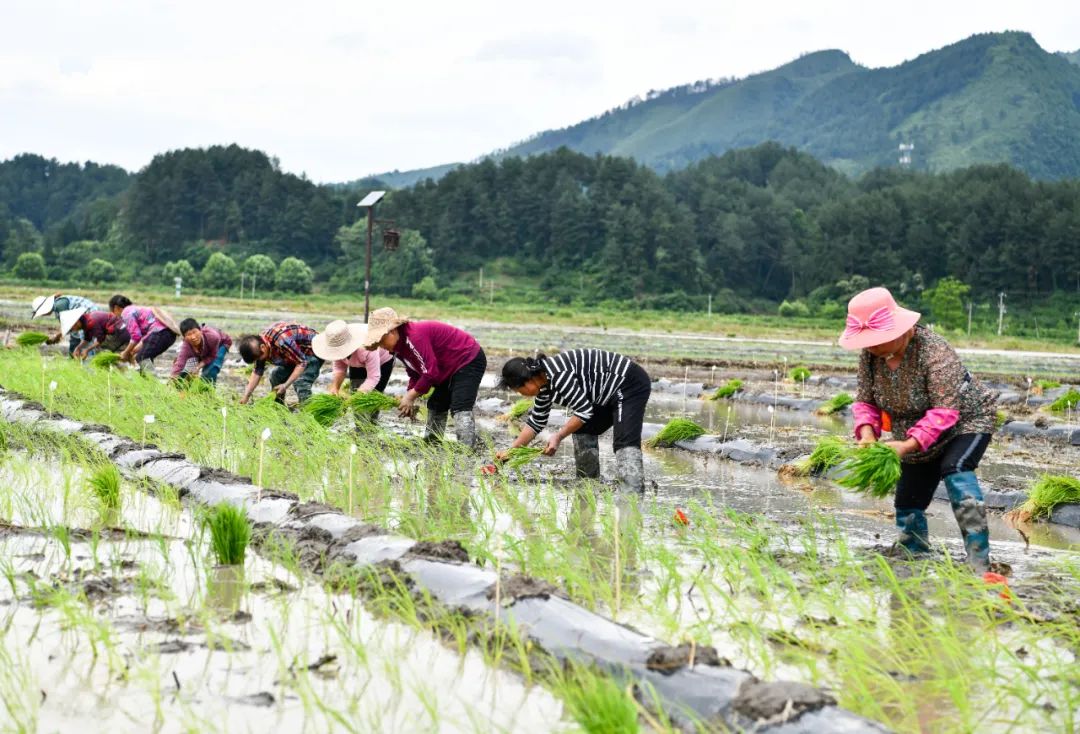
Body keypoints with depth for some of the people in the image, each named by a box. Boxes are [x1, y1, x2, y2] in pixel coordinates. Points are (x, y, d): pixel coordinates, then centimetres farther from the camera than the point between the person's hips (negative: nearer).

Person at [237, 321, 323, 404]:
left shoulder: (282, 341, -39)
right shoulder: (258, 343, -11)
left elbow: (302, 363, -31)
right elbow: (257, 372, -1)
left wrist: (286, 385, -32)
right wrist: (246, 396, -6)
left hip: (312, 352, -9)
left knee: (301, 383, -25)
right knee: (276, 377, 4)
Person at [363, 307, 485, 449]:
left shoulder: (415, 337, -29)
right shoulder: (400, 347, 4)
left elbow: (430, 372, -29)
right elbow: (415, 375, 8)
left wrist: (411, 396, -18)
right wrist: (409, 400, -7)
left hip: (469, 360, -11)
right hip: (451, 369, 11)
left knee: (460, 408, -23)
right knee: (435, 406, 15)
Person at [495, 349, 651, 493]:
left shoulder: (558, 375, -25)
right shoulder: (544, 383, 7)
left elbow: (584, 411, -23)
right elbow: (536, 422, 17)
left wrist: (558, 436, -16)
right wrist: (511, 450, 16)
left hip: (631, 384, -11)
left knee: (625, 442, -23)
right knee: (583, 430, 16)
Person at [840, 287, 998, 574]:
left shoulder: (934, 352, -33)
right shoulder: (870, 355, -12)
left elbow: (945, 411, -36)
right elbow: (865, 400, -5)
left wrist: (908, 444, -45)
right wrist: (867, 433, -26)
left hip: (967, 422, -7)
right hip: (916, 437, 7)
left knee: (955, 471, -34)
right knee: (908, 506, 6)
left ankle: (979, 559, -38)